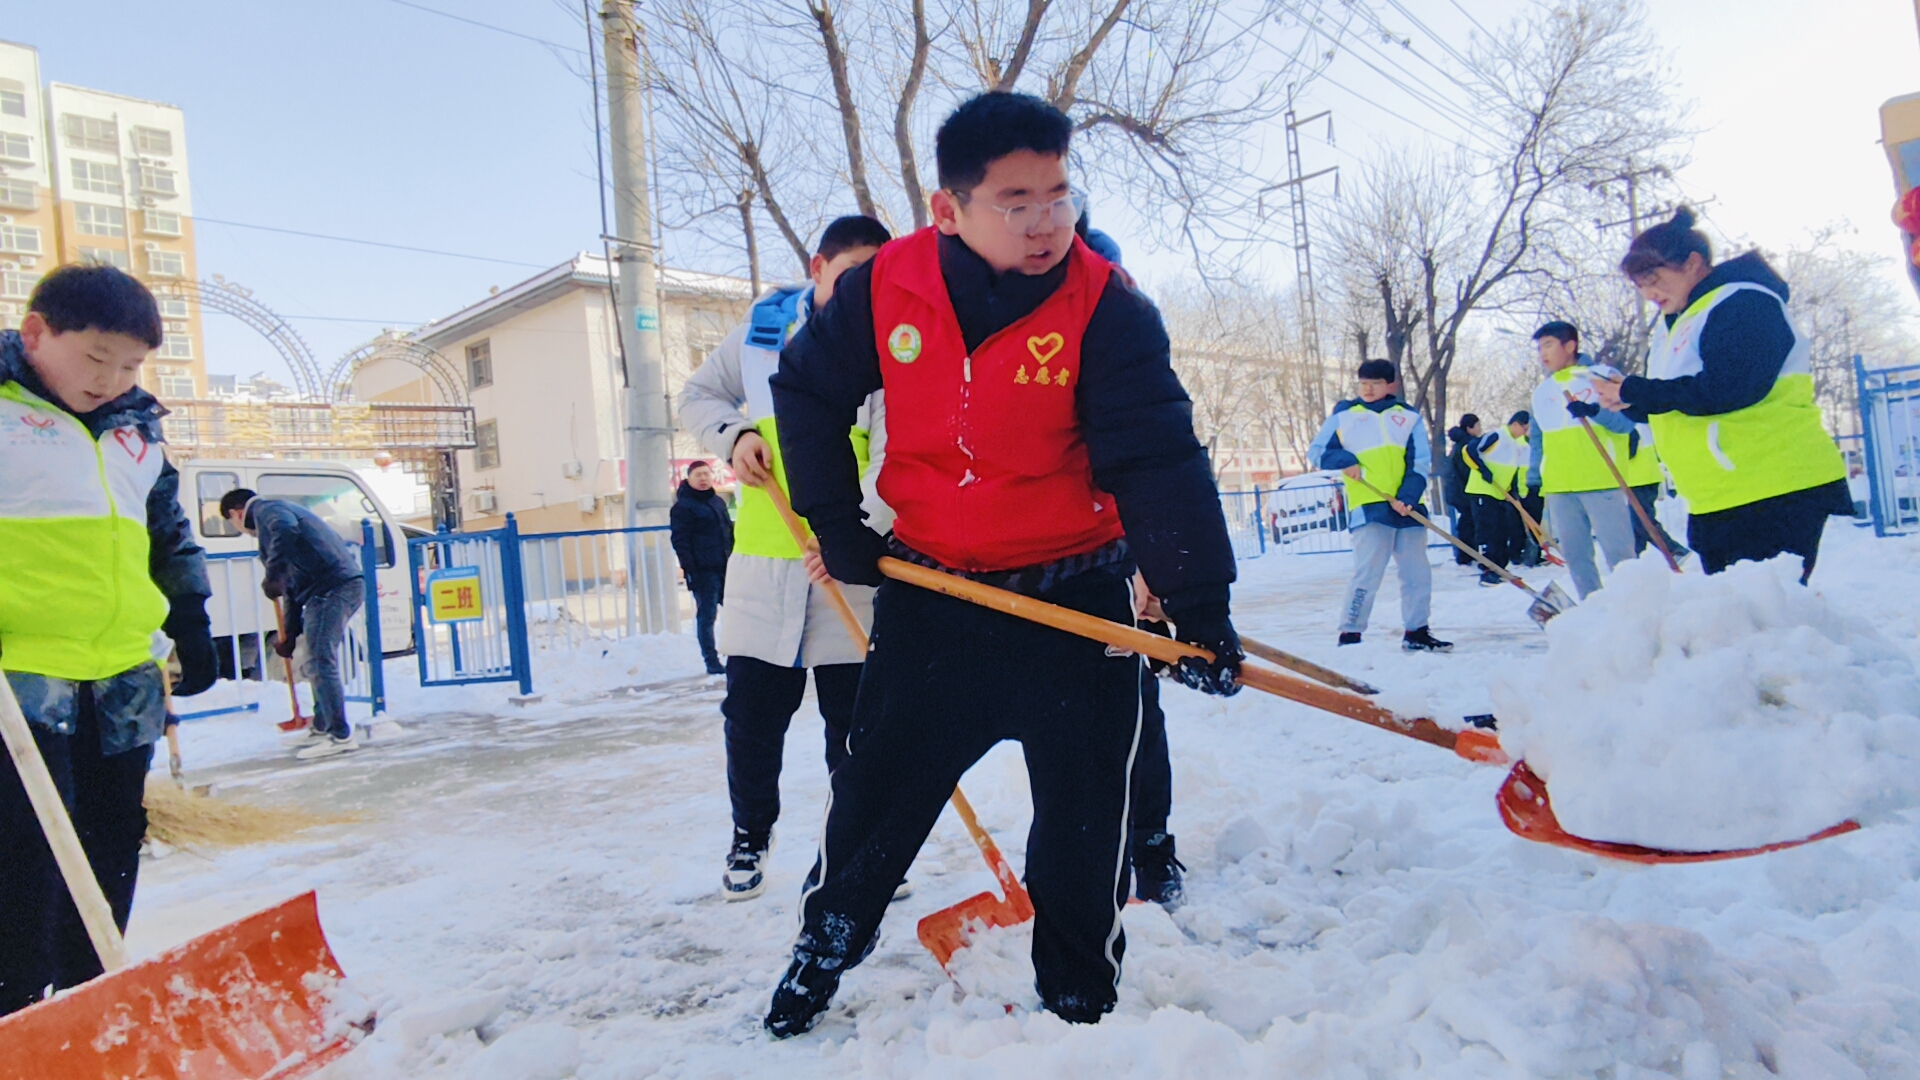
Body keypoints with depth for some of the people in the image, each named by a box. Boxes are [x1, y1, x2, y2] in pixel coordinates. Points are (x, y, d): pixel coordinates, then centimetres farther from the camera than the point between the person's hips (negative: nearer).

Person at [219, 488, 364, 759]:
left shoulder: (266, 509, 2)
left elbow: (286, 530, -27)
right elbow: (293, 586, 31)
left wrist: (272, 577, -20)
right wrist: (290, 635, 31)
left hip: (332, 588, -10)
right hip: (343, 585, 10)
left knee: (320, 663, -9)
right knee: (318, 662, 21)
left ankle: (341, 736, -7)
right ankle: (322, 727, 32)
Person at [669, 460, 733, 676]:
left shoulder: (718, 501, 17)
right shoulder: (683, 506, -4)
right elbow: (680, 541, -10)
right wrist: (689, 569, -18)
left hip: (725, 567, 6)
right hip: (703, 570, -6)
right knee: (706, 615, -3)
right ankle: (712, 661, 1)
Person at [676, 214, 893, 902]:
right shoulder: (762, 328, 6)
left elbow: (894, 452, -17)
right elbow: (698, 396, 18)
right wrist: (734, 435, -4)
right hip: (763, 559, 3)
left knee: (856, 717, 7)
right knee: (752, 708, 9)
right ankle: (751, 834, 31)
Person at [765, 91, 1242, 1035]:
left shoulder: (1106, 308, -14)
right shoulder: (885, 289, -8)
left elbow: (1158, 461, -17)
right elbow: (807, 391, 7)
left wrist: (1198, 603, -23)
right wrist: (836, 524, 5)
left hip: (1073, 596, -1)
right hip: (928, 594, 2)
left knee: (1086, 814, 5)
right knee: (877, 789, 14)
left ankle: (1078, 994, 29)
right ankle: (821, 954, 39)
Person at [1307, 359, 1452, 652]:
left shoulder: (1409, 417, 11)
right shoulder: (1343, 415, 7)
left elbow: (1421, 461, 5)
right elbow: (1316, 452, 7)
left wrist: (1409, 495, -11)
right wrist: (1344, 461, -12)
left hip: (1407, 506, 4)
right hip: (1368, 507, -4)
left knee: (1417, 572, 9)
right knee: (1368, 572, -12)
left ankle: (1417, 632, 22)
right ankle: (1349, 634, -8)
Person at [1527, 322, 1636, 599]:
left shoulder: (1601, 376, 2)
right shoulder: (1541, 391, 17)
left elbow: (1628, 420, -6)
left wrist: (1595, 411, -23)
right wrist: (1533, 480, 14)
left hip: (1601, 482, -5)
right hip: (1558, 487, 5)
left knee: (1619, 554, -6)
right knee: (1574, 554, 6)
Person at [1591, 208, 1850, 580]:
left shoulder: (1743, 304, -11)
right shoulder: (1670, 325, 18)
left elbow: (1729, 388, -26)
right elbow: (1665, 406, 19)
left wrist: (1637, 393, -21)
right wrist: (1627, 399, -3)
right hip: (1712, 503, 9)